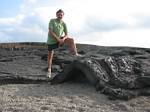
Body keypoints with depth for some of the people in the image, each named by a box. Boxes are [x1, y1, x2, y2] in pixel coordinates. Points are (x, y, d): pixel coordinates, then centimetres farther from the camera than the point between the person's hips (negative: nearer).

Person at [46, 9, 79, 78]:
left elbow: (66, 35, -1)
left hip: (60, 39, 3)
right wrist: (57, 39, -23)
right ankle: (49, 71, 20)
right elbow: (50, 31, -18)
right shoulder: (52, 21, -9)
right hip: (51, 41, -3)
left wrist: (63, 39, -23)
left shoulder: (64, 24, 0)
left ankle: (75, 55, -19)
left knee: (71, 40, -18)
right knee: (50, 56, 5)